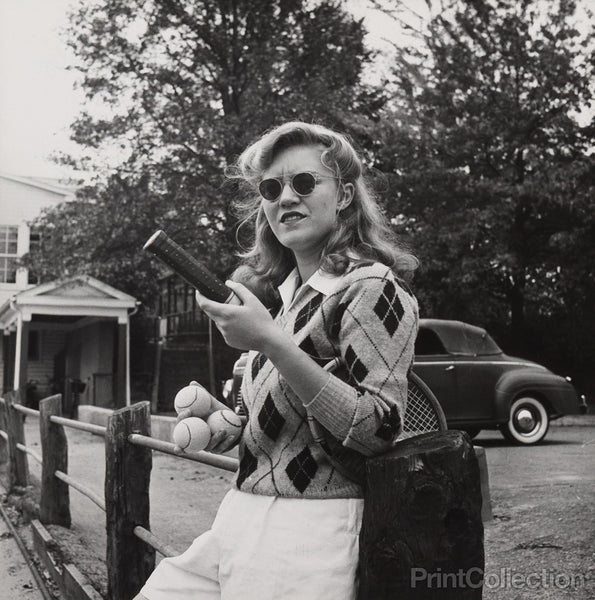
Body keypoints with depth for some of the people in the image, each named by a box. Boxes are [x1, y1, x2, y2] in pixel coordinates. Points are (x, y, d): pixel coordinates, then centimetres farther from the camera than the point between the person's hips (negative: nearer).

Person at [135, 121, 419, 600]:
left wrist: (272, 343, -25)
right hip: (240, 524, 7)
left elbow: (378, 430, -20)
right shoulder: (277, 294, 11)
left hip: (310, 532, -7)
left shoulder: (371, 287, -10)